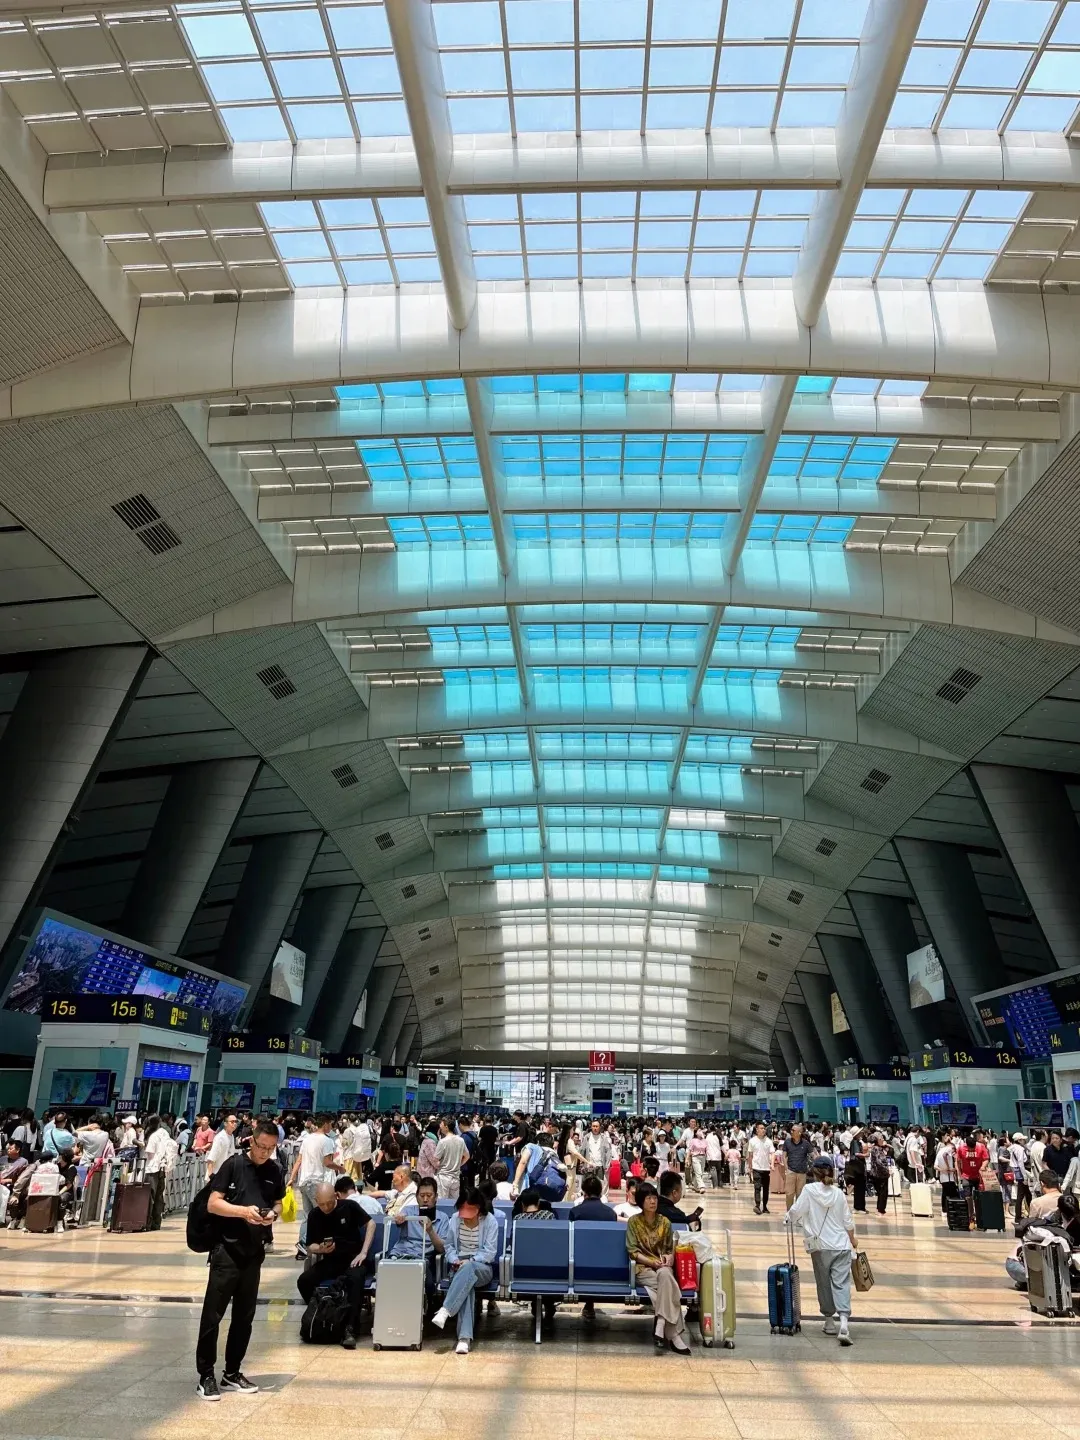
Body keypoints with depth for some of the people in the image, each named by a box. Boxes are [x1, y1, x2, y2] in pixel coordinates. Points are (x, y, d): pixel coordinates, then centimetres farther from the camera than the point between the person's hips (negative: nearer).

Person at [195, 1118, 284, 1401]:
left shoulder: (275, 1171, 3)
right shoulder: (233, 1165, -9)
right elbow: (213, 1204, -10)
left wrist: (273, 1214, -11)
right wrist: (243, 1211, -23)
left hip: (254, 1251, 4)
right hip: (226, 1249, -4)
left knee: (244, 1315, 12)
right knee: (213, 1314, -1)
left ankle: (232, 1372, 25)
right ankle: (206, 1375, 10)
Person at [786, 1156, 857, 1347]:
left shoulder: (809, 1190, -6)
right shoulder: (839, 1193, 3)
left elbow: (795, 1212, -9)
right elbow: (848, 1222, 10)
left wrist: (787, 1219, 13)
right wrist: (852, 1240, 28)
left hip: (820, 1246, -1)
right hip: (842, 1245, 2)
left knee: (824, 1284, 14)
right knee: (841, 1283, -3)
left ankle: (830, 1322, 24)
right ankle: (844, 1322, -20)